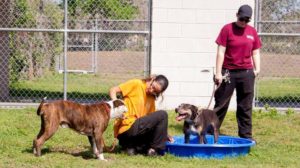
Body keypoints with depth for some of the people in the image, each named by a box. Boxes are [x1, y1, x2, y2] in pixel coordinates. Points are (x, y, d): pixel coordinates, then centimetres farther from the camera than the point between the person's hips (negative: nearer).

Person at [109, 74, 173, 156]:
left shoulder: (151, 98, 18)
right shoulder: (136, 84, -2)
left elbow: (151, 120, 15)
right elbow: (113, 90, -7)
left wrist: (164, 135, 3)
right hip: (127, 127, -8)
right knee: (162, 115, -14)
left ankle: (129, 145, 8)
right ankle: (155, 149, -7)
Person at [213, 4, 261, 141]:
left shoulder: (252, 32, 9)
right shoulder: (227, 29, -3)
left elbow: (255, 53, 15)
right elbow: (221, 52, -6)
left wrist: (257, 69, 0)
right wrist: (218, 73, -9)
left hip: (246, 73, 3)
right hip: (228, 72, -3)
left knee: (245, 106, 6)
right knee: (221, 104, 3)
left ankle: (246, 135, 13)